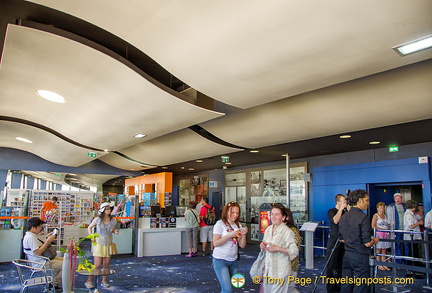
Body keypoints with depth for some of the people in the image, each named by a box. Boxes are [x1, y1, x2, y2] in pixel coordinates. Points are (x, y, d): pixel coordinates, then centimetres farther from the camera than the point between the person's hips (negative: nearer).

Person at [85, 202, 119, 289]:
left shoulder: (113, 220, 1)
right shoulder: (98, 219, -7)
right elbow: (89, 227, 6)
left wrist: (115, 232, -6)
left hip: (108, 244, 3)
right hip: (99, 244, -3)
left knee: (106, 265, 8)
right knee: (97, 265, -5)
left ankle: (104, 281, 22)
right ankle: (89, 281, 11)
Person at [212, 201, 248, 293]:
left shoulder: (238, 225, 7)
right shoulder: (220, 224, -10)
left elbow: (242, 245, 5)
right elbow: (215, 243, -16)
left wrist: (243, 234, -12)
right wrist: (230, 235, -23)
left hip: (234, 260, 6)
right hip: (220, 260, -6)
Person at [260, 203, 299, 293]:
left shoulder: (287, 232, -14)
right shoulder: (268, 229, 7)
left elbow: (294, 251, -17)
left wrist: (277, 248, -23)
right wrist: (262, 245, -1)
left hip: (280, 271, -6)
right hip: (268, 268, 6)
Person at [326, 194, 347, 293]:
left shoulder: (346, 211, 9)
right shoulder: (331, 211, -4)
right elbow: (335, 220, -23)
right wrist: (341, 209, -15)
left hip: (343, 242, 5)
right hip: (334, 241, -5)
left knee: (340, 266, 12)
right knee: (331, 267, -2)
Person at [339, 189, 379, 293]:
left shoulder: (344, 216, 7)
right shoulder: (363, 217, -16)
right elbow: (367, 243, -17)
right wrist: (375, 241, 2)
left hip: (347, 255, 7)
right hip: (360, 257, -7)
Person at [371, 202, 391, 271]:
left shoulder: (385, 215, 15)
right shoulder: (375, 216, -4)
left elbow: (387, 225, 21)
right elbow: (373, 226, -11)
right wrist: (382, 229, -14)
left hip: (386, 234, 6)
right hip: (379, 234, -6)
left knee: (384, 250, 8)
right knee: (378, 250, -2)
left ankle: (384, 265, 13)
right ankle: (379, 265, 4)